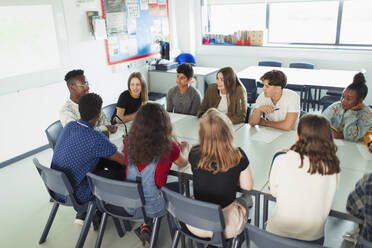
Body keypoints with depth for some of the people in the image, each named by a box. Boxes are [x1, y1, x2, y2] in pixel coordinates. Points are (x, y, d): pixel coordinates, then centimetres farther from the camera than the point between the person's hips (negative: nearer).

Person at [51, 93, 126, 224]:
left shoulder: (69, 126, -4)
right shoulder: (97, 139, -28)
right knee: (122, 172, 2)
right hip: (74, 196, -8)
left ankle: (82, 214, 26)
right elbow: (126, 161, -16)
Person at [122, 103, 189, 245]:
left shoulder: (129, 142, -11)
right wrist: (184, 147, 22)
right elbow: (183, 163, 0)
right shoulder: (169, 147, -21)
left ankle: (145, 226, 16)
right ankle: (146, 226, 9)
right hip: (153, 208, -5)